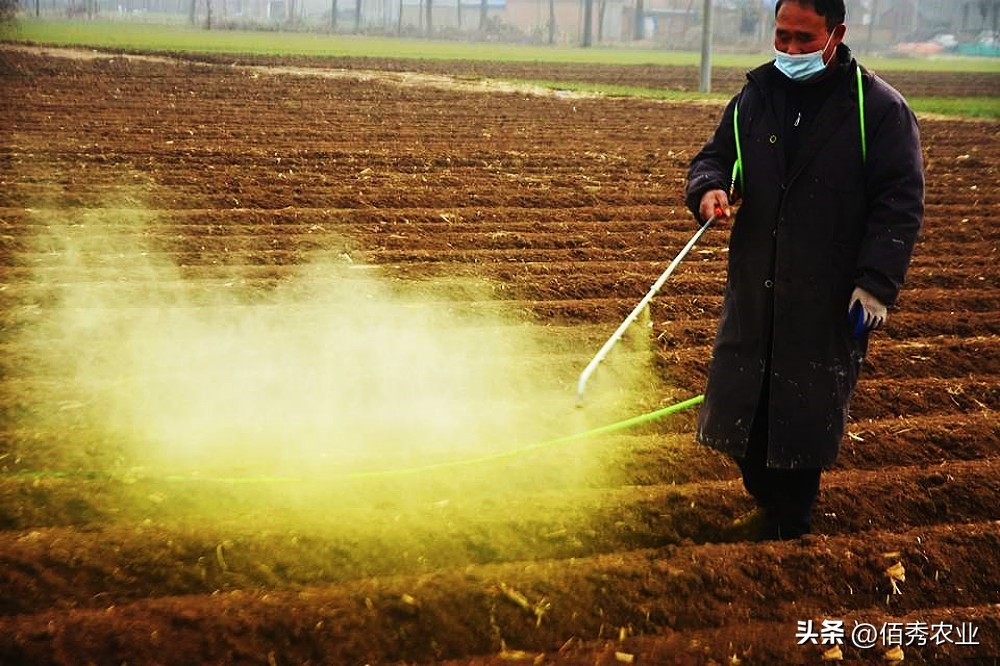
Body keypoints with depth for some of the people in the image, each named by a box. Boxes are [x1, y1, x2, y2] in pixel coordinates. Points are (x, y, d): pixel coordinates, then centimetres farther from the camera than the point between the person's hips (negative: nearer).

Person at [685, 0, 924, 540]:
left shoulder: (879, 108, -7)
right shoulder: (754, 99, 7)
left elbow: (900, 202, -9)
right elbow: (715, 155, 17)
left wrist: (878, 282, -16)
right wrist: (709, 188, -8)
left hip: (831, 294, -4)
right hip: (755, 287, 5)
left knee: (809, 405, 4)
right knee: (745, 396, 9)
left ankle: (790, 521, 20)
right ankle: (767, 500, 29)